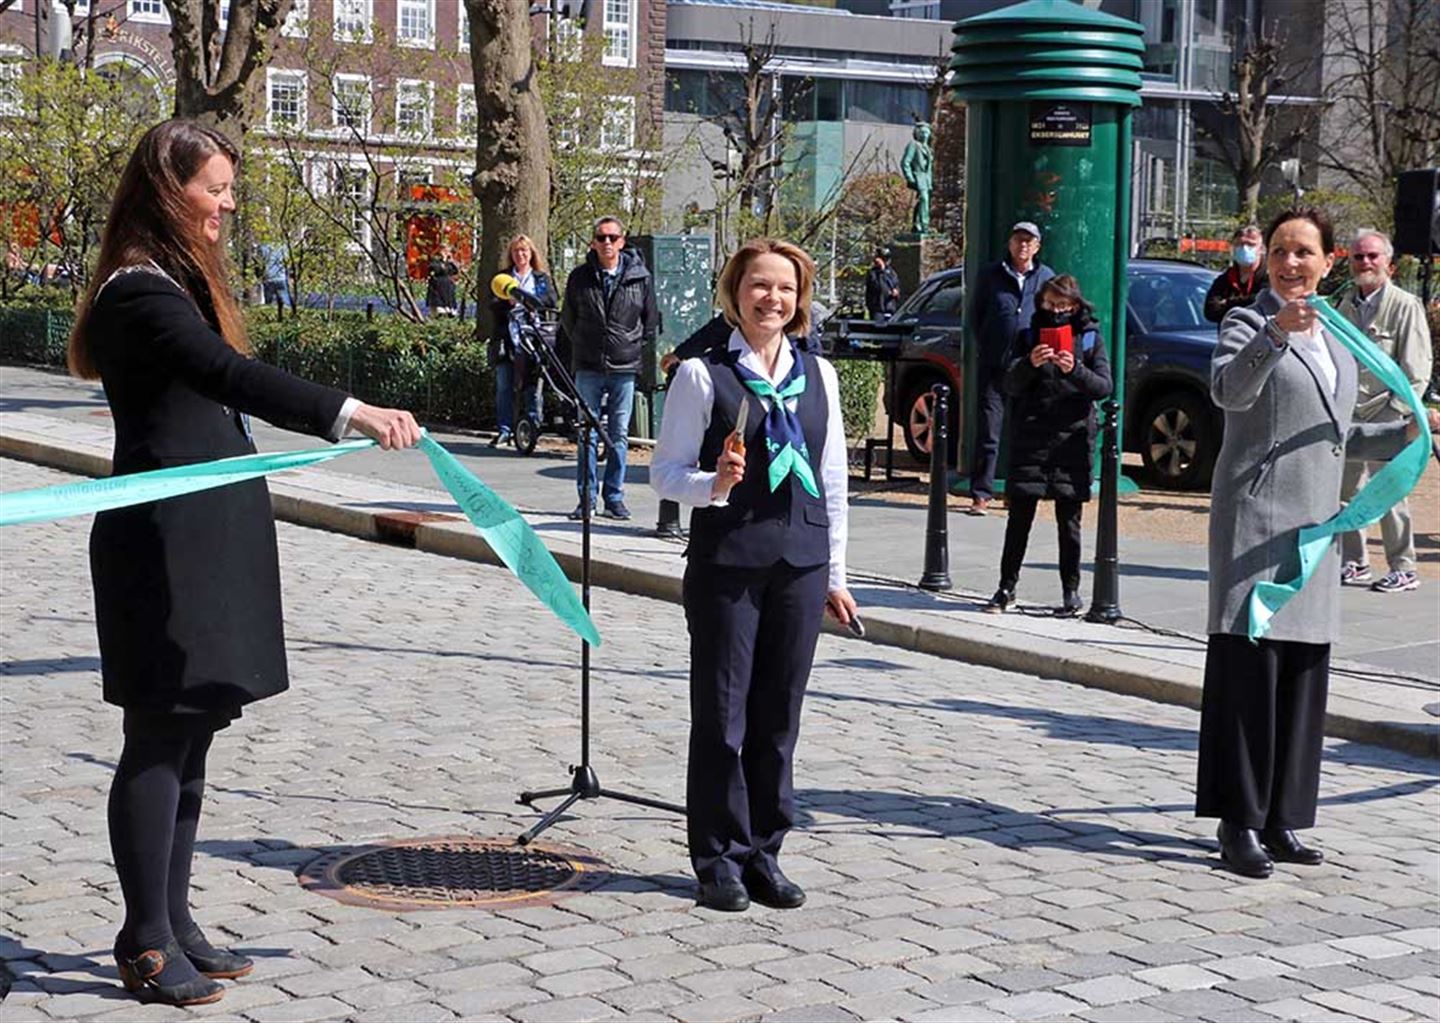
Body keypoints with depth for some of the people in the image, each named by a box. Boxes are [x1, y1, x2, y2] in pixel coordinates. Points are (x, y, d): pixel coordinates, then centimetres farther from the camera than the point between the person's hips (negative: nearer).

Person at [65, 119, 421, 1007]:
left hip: (212, 537, 10)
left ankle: (173, 923, 22)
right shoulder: (141, 294, -17)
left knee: (191, 735, 13)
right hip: (164, 544, -10)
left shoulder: (181, 284, 15)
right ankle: (146, 942, 6)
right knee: (161, 738, -3)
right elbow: (230, 375, -34)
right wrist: (348, 411, -45)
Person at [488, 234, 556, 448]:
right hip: (506, 338, 1)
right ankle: (505, 429, 4)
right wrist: (507, 302, -16)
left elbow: (550, 300, -3)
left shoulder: (541, 278, 14)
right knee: (504, 386, -1)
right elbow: (493, 307, 6)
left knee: (531, 385, -3)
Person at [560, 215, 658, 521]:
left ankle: (614, 497, 10)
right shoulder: (579, 277, 3)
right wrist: (582, 349, 13)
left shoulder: (640, 278, 1)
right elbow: (568, 321, 15)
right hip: (588, 369, 0)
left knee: (619, 435, 3)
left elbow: (651, 324, 11)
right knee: (587, 434, 2)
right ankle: (586, 497, 7)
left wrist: (636, 353, 7)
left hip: (624, 369, 0)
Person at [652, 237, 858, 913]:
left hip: (801, 562, 4)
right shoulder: (703, 375, -2)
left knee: (780, 713, 7)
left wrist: (834, 573, 12)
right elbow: (665, 472, -2)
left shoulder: (819, 375, 10)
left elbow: (833, 480, 14)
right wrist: (715, 484, -22)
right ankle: (720, 859, 11)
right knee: (722, 712, 1)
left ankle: (764, 852, 18)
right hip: (726, 559, -4)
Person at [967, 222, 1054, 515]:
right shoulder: (990, 275, 8)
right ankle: (981, 493, -2)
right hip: (993, 367, -1)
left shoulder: (1047, 278, 11)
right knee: (988, 432, -4)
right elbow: (976, 313, 13)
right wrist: (984, 347, 5)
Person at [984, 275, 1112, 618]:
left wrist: (1074, 370, -21)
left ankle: (1071, 591, 10)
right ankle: (1007, 586, 12)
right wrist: (1030, 364, -21)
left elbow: (1104, 386, -3)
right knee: (1019, 516, 3)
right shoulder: (1029, 336, 9)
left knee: (1069, 519, 3)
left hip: (1072, 438, -1)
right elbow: (1011, 385, -1)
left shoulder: (1090, 338, 6)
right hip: (1030, 438, 1)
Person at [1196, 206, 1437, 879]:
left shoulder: (1334, 342, 19)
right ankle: (1239, 823, -6)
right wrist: (1274, 334, -37)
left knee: (1304, 673, 7)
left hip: (1315, 520, 7)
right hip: (1257, 515, -7)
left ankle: (1279, 821, 14)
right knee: (1250, 664, -9)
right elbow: (1228, 390, -23)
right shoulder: (1247, 322, -2)